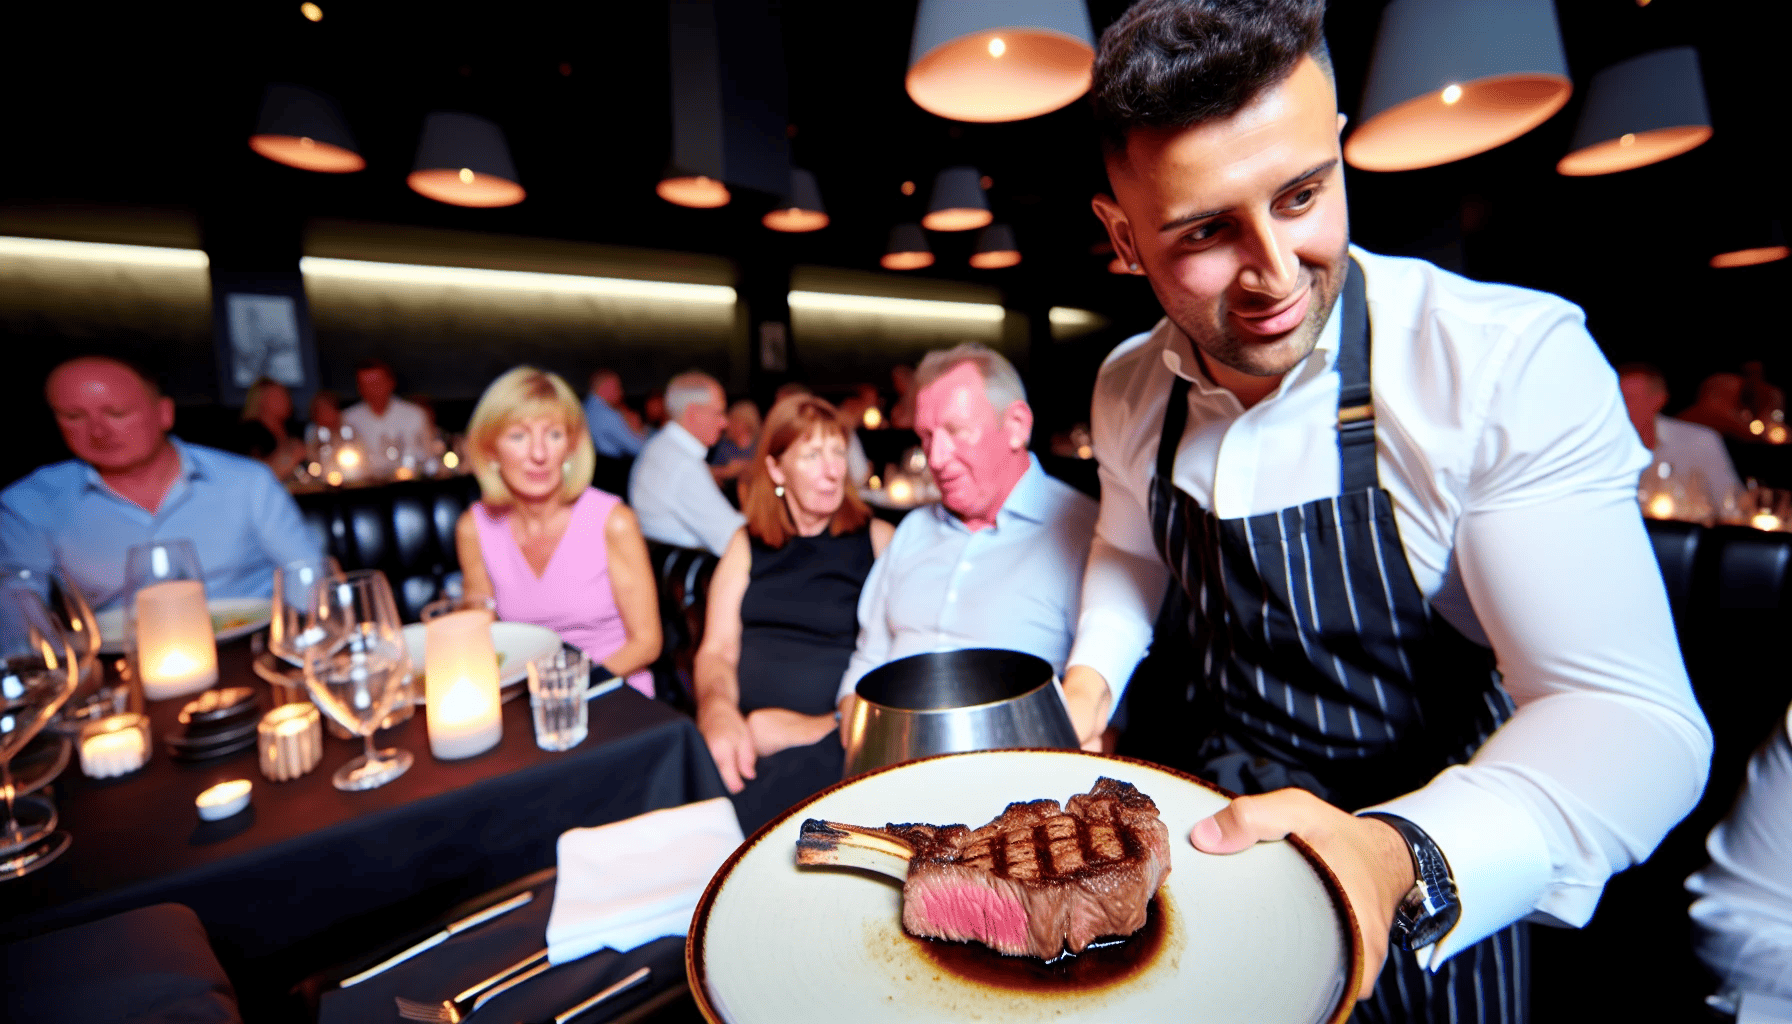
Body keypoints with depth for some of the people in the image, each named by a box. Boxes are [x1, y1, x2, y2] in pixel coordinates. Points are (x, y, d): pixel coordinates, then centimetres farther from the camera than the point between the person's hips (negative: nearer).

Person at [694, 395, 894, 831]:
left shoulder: (878, 539, 8)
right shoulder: (747, 543, 18)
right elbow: (717, 649, 10)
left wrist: (825, 726, -15)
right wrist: (718, 709, -13)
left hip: (838, 739, -3)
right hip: (747, 734, 3)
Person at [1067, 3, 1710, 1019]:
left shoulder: (1517, 363, -24)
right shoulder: (1127, 387, -8)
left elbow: (1631, 715, -26)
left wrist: (1402, 860, -44)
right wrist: (1094, 675, -6)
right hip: (1206, 820, 5)